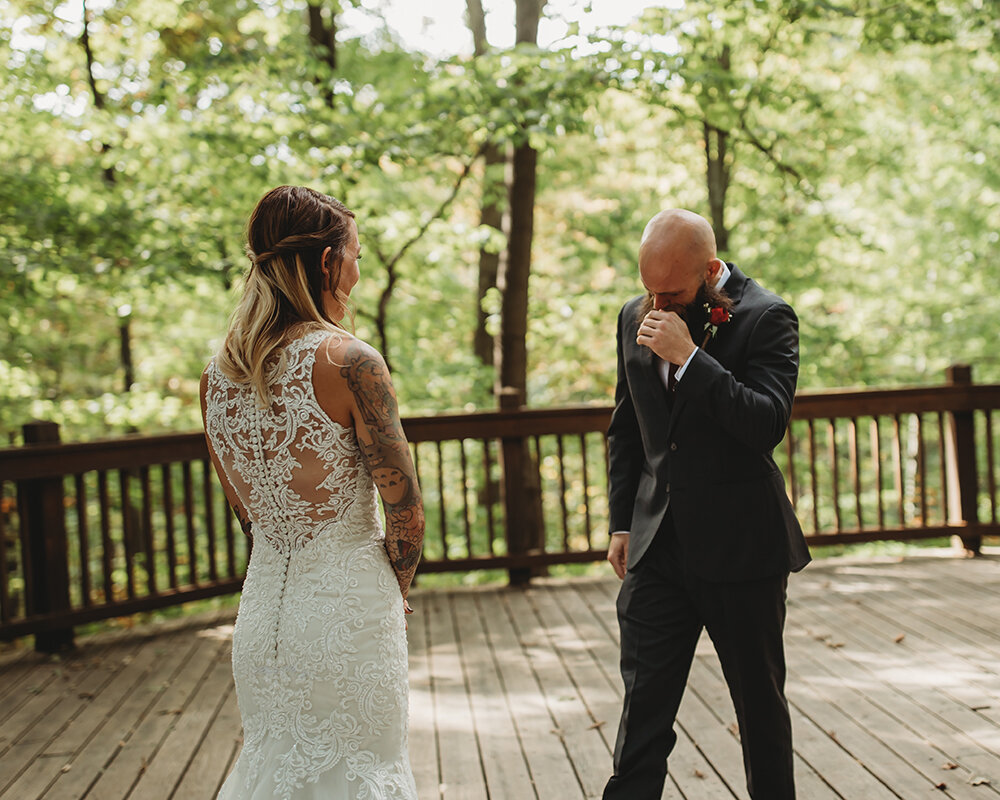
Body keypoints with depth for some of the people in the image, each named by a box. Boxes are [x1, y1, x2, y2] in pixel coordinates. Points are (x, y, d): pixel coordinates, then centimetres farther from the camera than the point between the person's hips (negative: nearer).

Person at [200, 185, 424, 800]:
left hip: (263, 607, 6)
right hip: (348, 611, -6)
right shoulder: (349, 361, -17)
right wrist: (397, 588, 4)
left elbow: (248, 512, 12)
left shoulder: (217, 374, 2)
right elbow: (406, 510, -13)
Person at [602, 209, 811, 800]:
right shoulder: (637, 317, 7)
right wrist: (622, 523, 12)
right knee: (644, 701, 2)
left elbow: (768, 424, -22)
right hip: (657, 546, 4)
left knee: (760, 700, 11)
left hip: (742, 550, -4)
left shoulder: (766, 319, -10)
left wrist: (688, 357, -25)